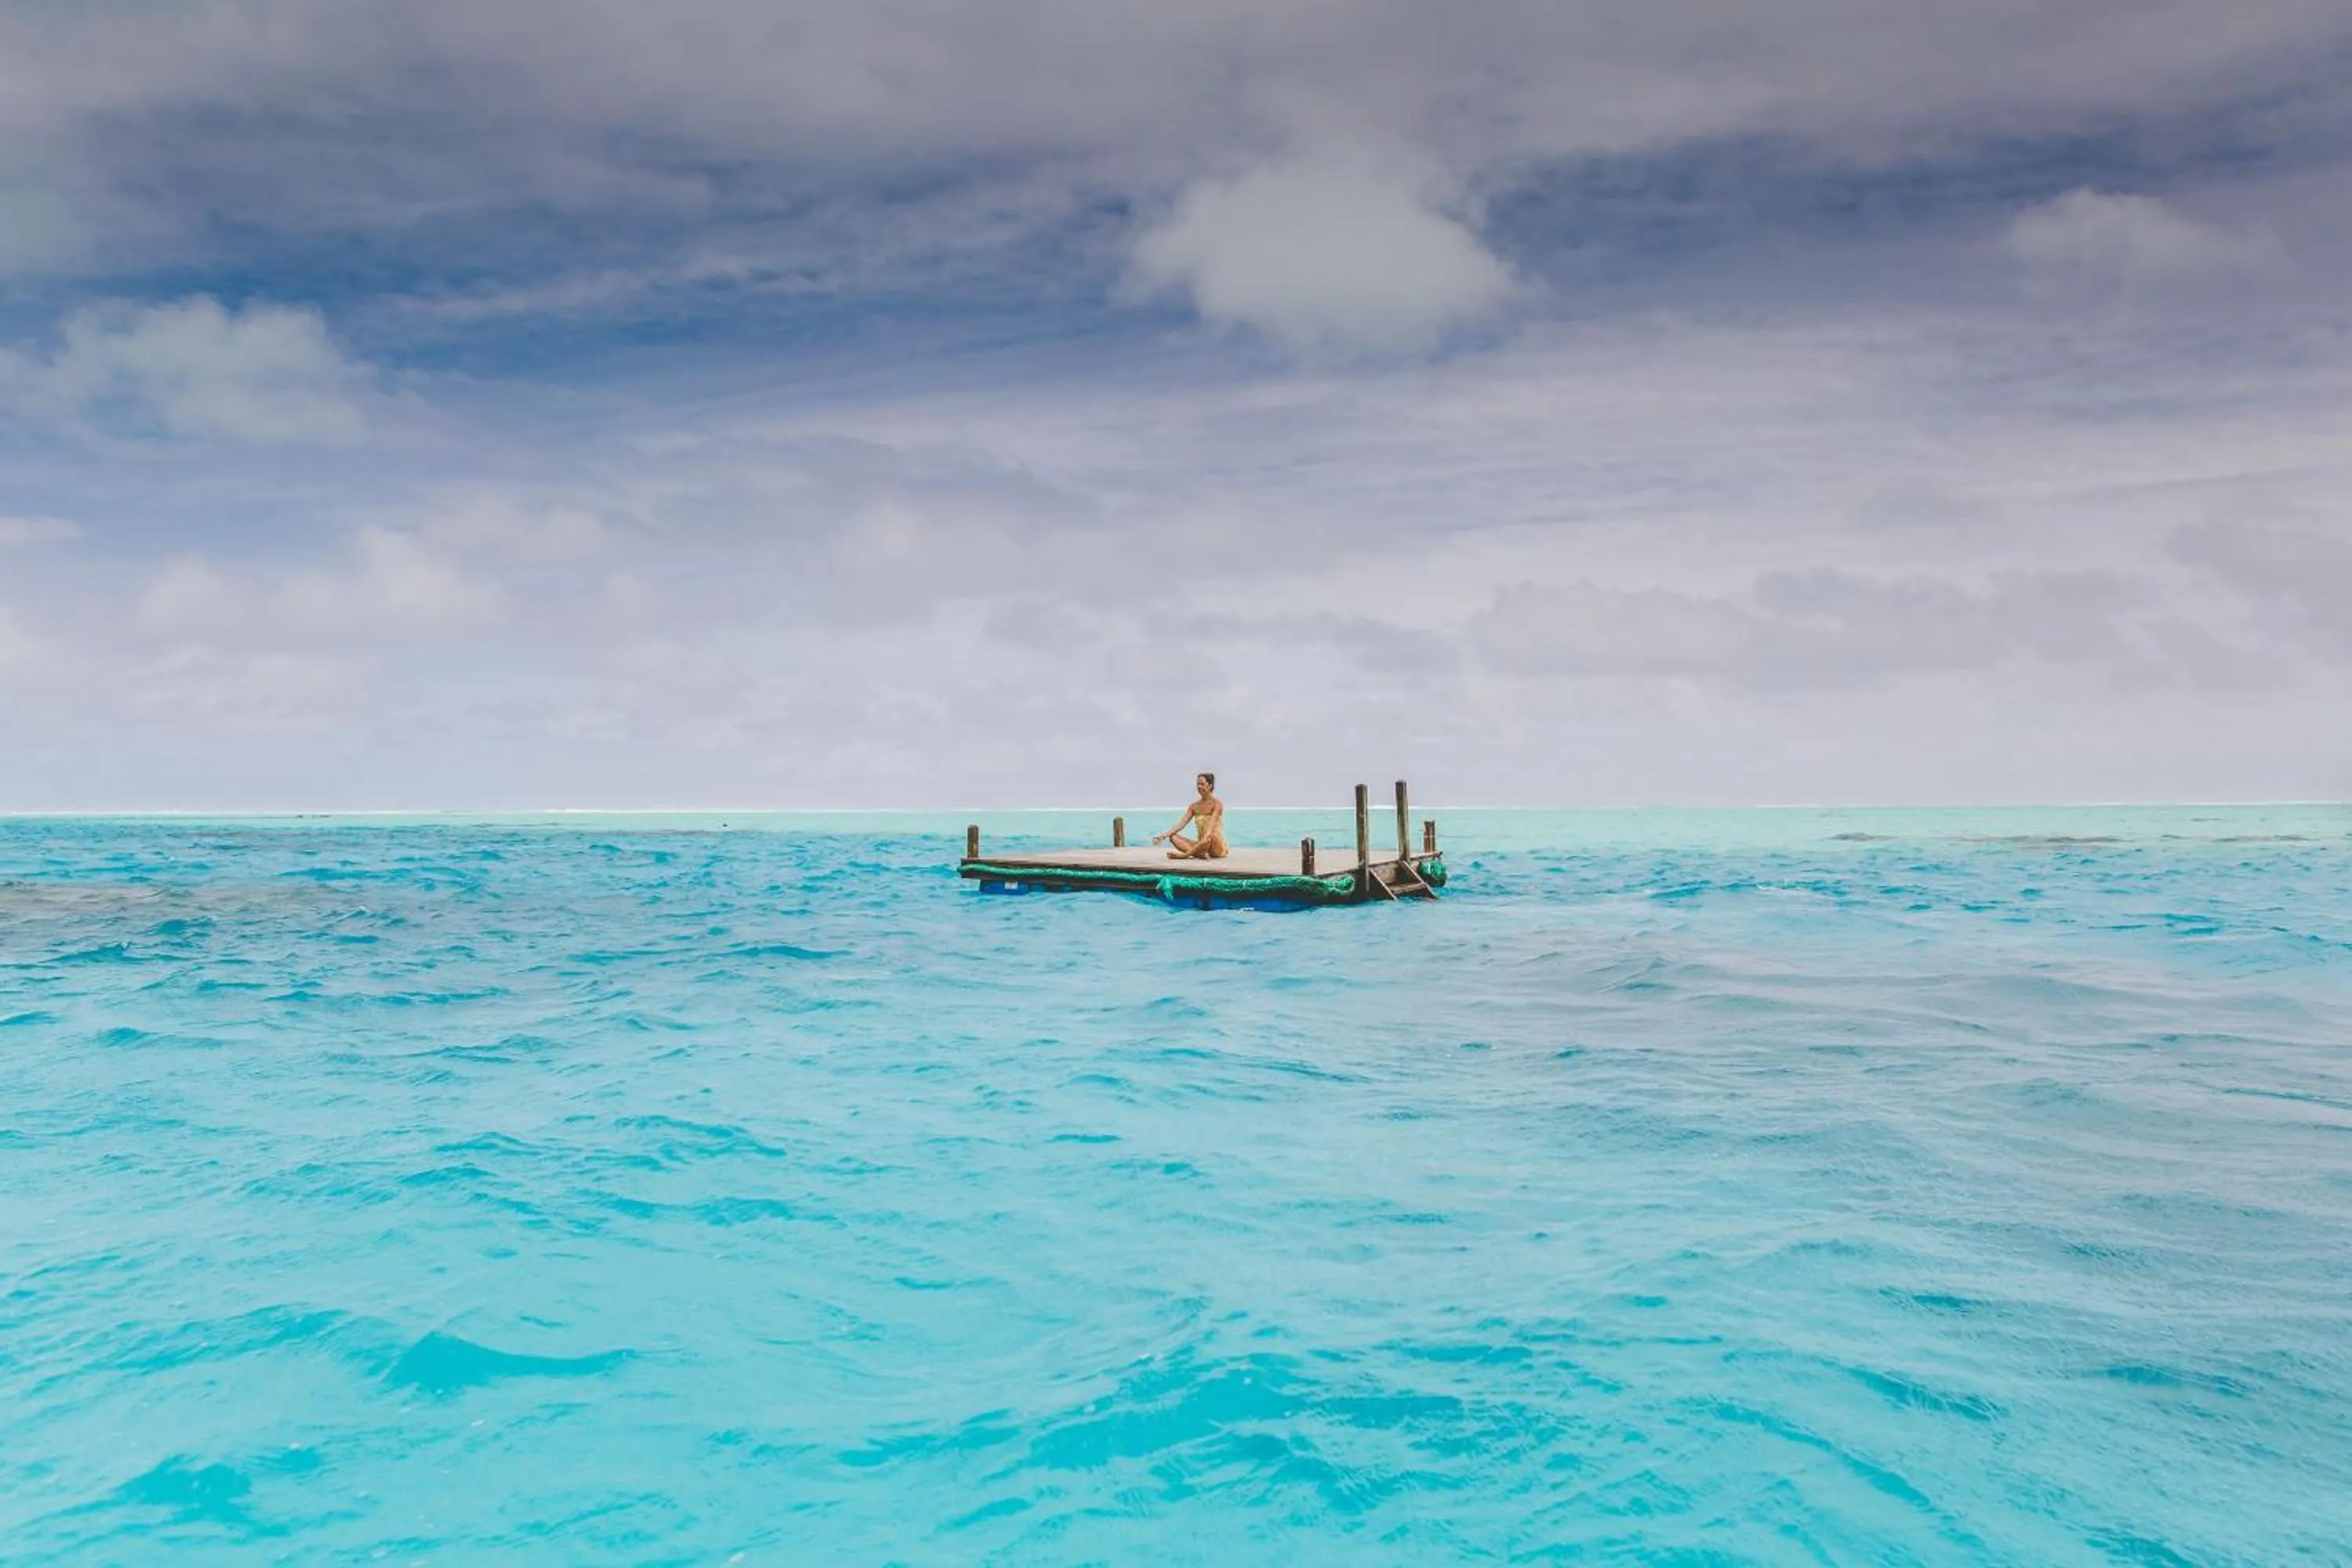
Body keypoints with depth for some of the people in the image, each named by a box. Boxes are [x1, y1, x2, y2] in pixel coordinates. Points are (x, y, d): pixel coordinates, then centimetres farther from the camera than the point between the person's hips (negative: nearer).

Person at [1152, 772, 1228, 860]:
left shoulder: (1217, 804, -7)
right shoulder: (1194, 806, 9)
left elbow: (1211, 825, -24)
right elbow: (1182, 823, -3)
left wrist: (1206, 838, -42)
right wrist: (1165, 835, -18)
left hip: (1218, 847, -6)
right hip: (1201, 845, 6)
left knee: (1211, 836, -40)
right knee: (1173, 837, -13)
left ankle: (1185, 854, -31)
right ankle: (1202, 854, -33)